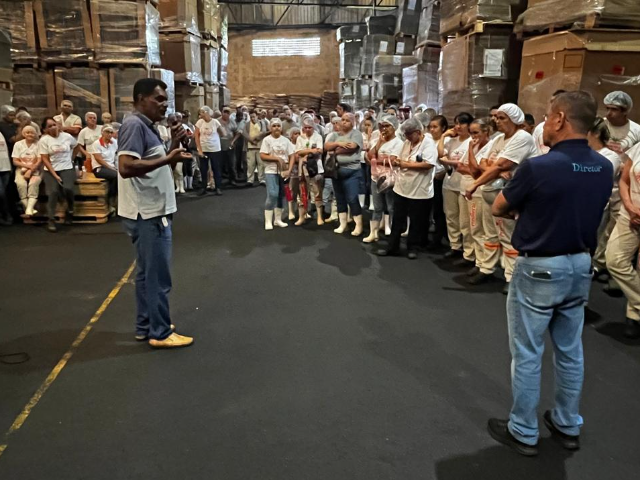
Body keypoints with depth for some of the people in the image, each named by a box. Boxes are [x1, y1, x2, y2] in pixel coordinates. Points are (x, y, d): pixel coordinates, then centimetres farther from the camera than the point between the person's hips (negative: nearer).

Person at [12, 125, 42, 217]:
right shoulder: (18, 144, 6)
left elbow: (40, 161, -7)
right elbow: (15, 161, 3)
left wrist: (30, 171, -17)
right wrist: (28, 166, -13)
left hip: (36, 170, -2)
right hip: (21, 169, 2)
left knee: (33, 183, -32)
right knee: (21, 184, -29)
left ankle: (29, 208, -39)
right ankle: (28, 208, -27)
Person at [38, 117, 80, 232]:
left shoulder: (67, 136, 2)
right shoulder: (43, 140, -4)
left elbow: (77, 146, 23)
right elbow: (45, 160, -7)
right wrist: (55, 175, -15)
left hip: (67, 168, 1)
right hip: (51, 170, -1)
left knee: (67, 188, -27)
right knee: (53, 192, -24)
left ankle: (70, 210, 3)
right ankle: (51, 220, -15)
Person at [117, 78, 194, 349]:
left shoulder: (147, 127, 15)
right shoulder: (134, 125, -15)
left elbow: (160, 168, 20)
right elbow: (126, 167, -28)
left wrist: (175, 146, 7)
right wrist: (168, 158, -26)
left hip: (152, 212, 10)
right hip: (148, 214, -10)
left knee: (147, 273, 16)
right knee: (158, 276, -2)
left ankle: (145, 327, 27)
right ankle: (160, 333, 9)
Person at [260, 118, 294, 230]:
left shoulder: (285, 140, 6)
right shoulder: (267, 140, -4)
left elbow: (291, 156, 4)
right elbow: (262, 156, -10)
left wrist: (289, 168, -9)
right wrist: (277, 158, -16)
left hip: (284, 171, 4)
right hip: (271, 171, -4)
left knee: (281, 195, 9)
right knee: (272, 195, -14)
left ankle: (278, 219, 21)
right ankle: (268, 221, -7)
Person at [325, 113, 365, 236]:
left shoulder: (356, 134, -5)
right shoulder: (336, 135, 14)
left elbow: (351, 147, -20)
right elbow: (326, 146, 4)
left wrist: (336, 150, -5)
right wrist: (338, 143, -15)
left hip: (352, 172, -6)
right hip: (337, 171, 7)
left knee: (352, 199, -7)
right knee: (340, 199, 12)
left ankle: (358, 226, 3)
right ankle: (342, 224, 22)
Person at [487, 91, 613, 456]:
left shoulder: (538, 167, -21)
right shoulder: (604, 168, 0)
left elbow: (498, 209, -7)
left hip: (539, 269, -7)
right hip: (581, 267, 7)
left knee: (527, 355, 6)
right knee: (571, 352, 18)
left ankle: (524, 432, 19)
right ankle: (568, 426, 33)